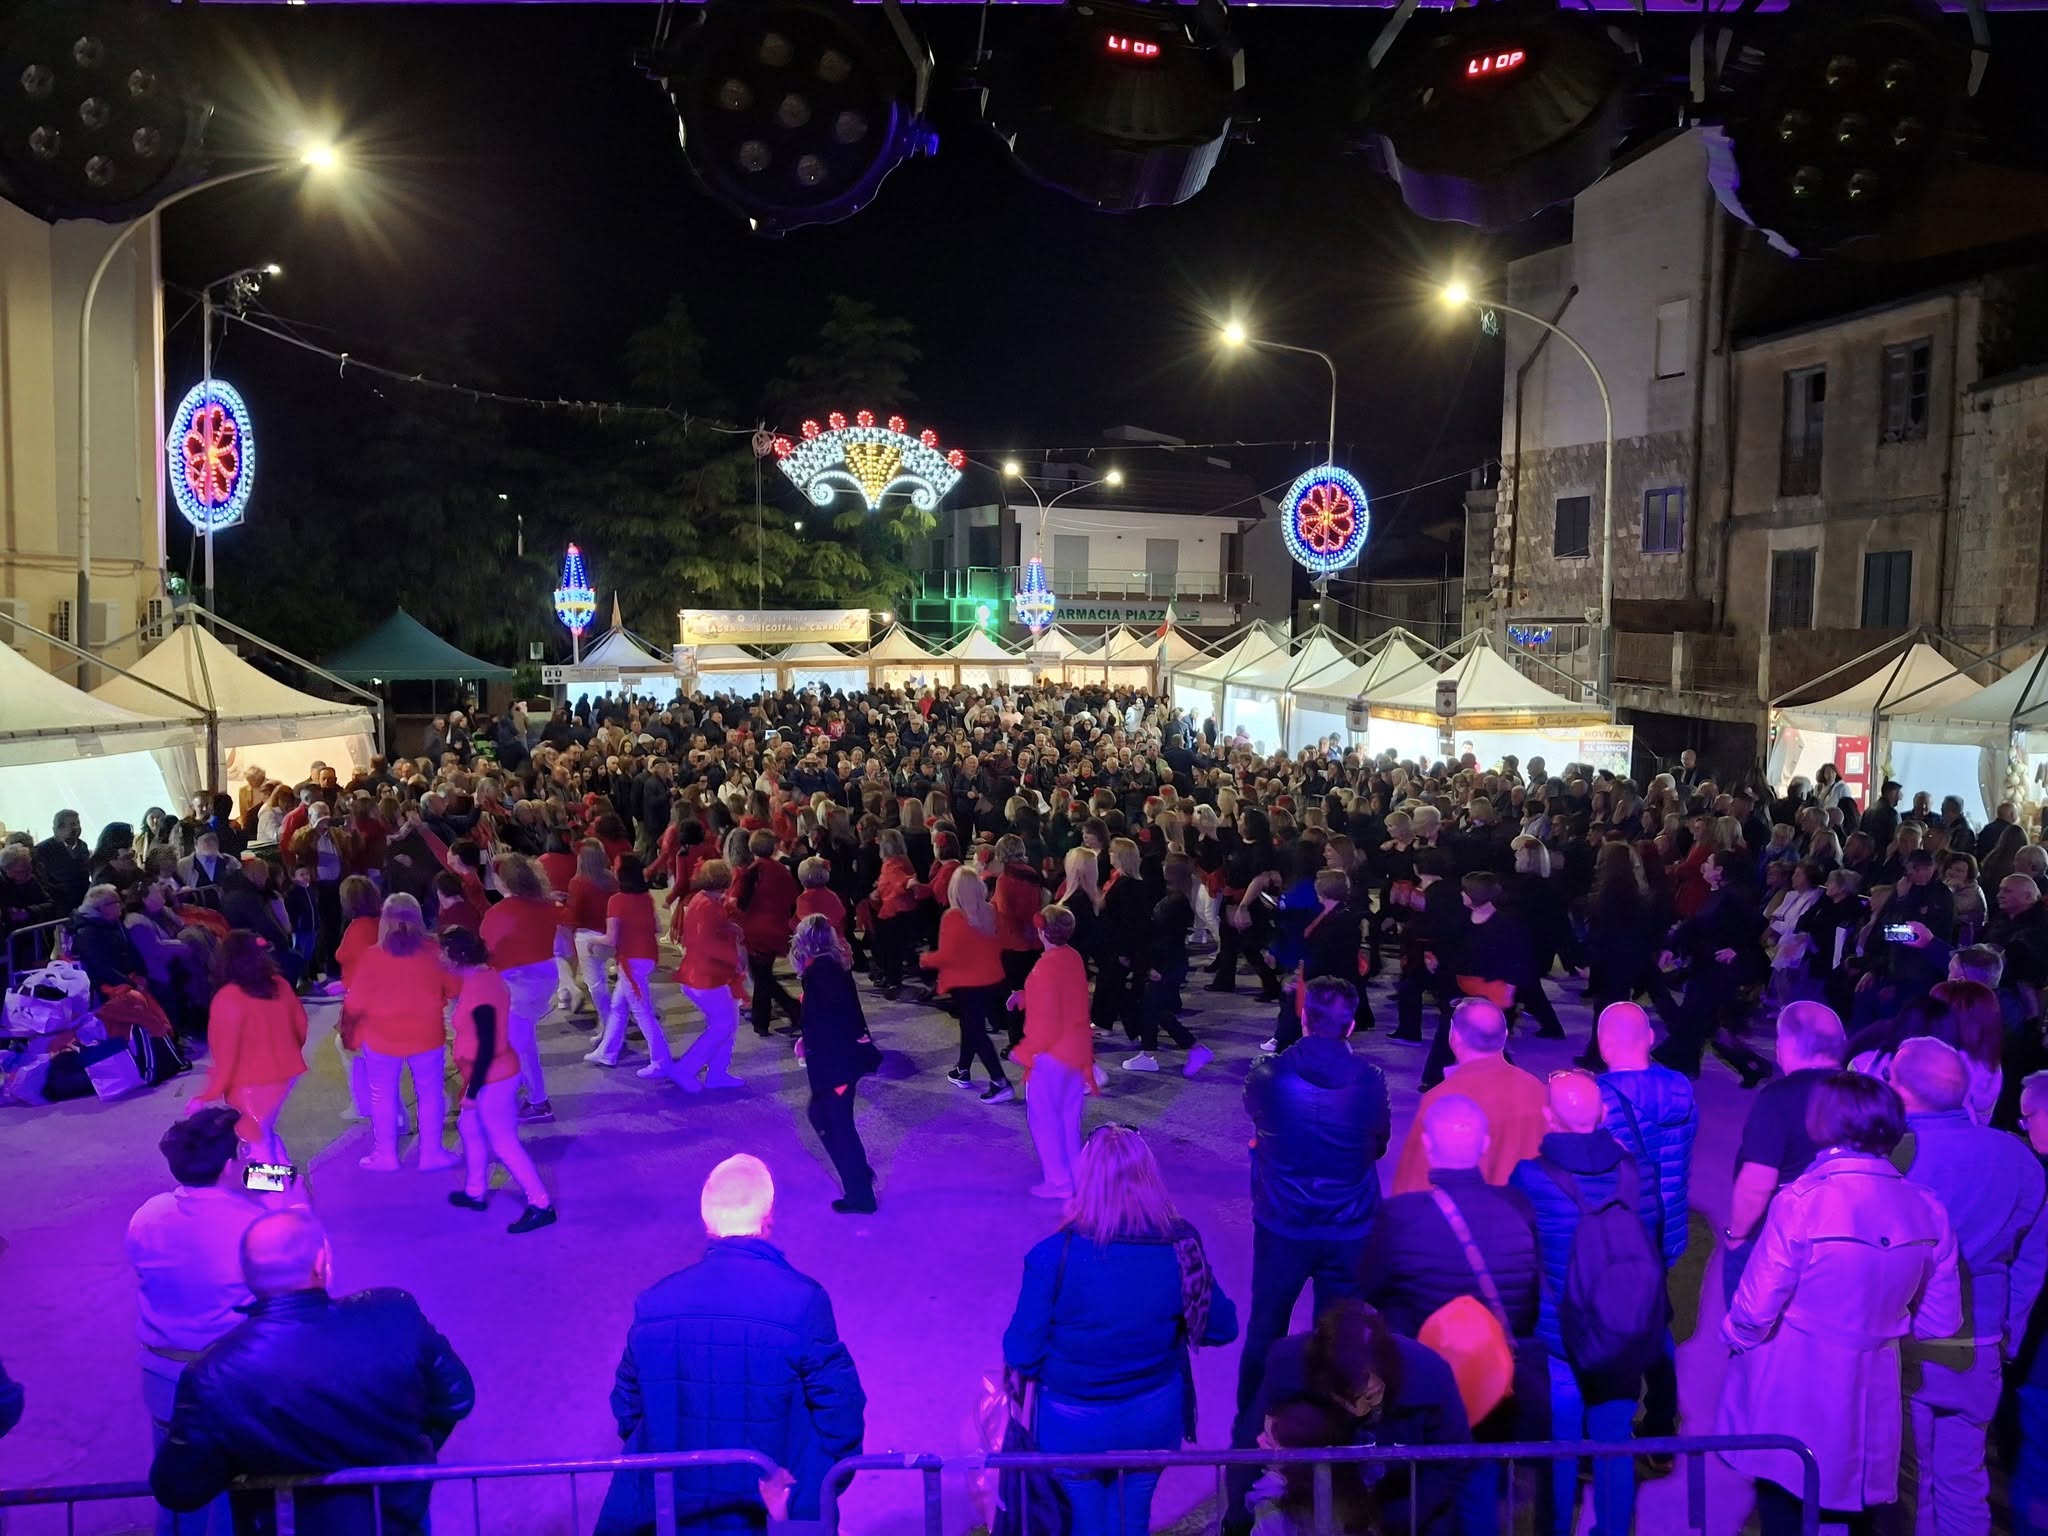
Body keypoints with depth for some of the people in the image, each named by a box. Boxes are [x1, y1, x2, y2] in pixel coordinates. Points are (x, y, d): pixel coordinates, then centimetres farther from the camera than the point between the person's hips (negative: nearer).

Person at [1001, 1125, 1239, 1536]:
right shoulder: (1181, 1247, -18)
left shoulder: (1055, 1255, -26)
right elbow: (1222, 1328, -5)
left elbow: (1021, 1355, -19)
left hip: (1075, 1424, -2)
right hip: (1154, 1417, 2)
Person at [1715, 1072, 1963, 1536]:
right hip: (1870, 1409, 5)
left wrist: (1734, 1335, 3)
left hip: (1792, 1404, -5)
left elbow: (1756, 1310, -19)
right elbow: (1941, 1321, 4)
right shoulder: (1926, 1208, -5)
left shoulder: (1802, 1201, -22)